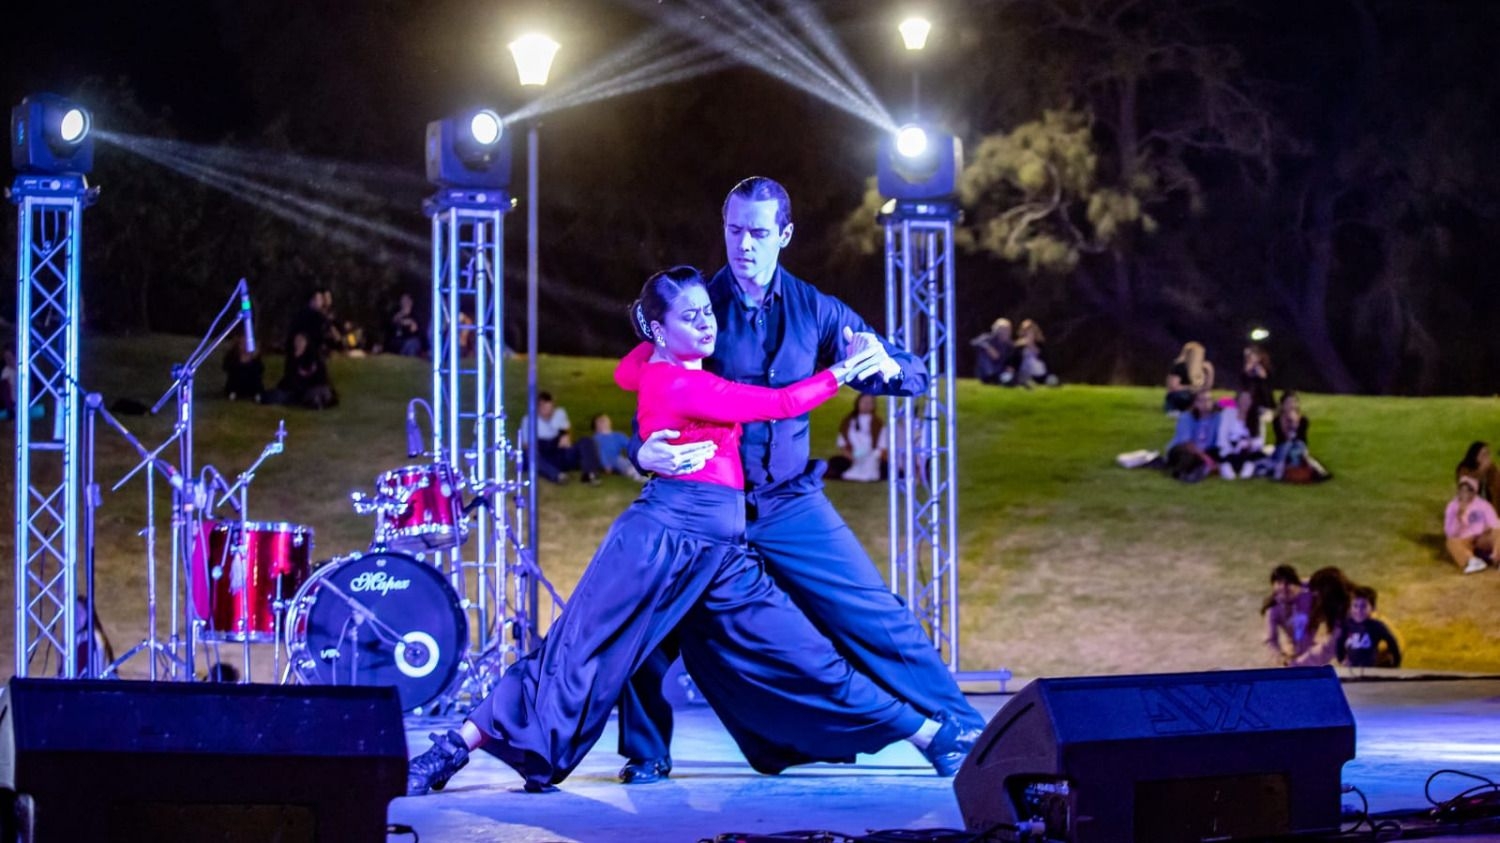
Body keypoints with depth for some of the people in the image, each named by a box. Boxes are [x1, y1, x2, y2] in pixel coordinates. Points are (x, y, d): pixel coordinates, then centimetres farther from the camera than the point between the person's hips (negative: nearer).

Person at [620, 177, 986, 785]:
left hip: (791, 503, 2)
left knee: (877, 618, -1)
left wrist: (885, 365, -24)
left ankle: (962, 731, 9)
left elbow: (915, 377, 0)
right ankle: (645, 753, 4)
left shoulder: (815, 310, 1)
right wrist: (647, 451, -30)